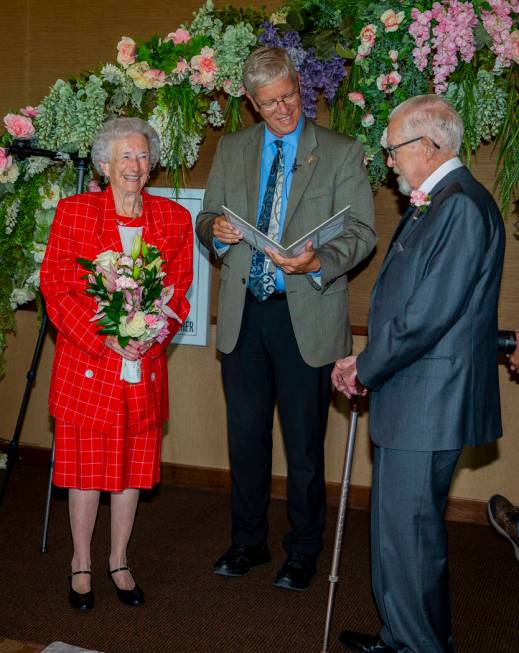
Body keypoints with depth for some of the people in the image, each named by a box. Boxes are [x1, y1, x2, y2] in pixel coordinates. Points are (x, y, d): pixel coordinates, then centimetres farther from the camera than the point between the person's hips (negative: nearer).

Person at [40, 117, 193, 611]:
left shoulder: (174, 218, 5)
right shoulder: (73, 212, -2)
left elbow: (180, 290, 6)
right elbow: (55, 287, -5)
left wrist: (152, 336, -11)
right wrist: (105, 339, -14)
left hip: (145, 367, 2)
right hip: (86, 362, -2)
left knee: (133, 468, 11)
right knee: (86, 468, 5)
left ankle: (119, 561, 29)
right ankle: (81, 564, 25)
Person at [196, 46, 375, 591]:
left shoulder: (341, 153, -1)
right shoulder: (231, 150, 10)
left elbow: (361, 232, -6)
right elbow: (207, 218, 15)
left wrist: (318, 262, -26)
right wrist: (216, 230, -10)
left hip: (306, 317, -3)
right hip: (243, 314, 4)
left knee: (304, 443, 6)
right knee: (245, 436, 13)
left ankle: (303, 552, 24)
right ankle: (248, 541, 31)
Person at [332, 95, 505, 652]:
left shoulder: (461, 207, -18)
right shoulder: (433, 204, 15)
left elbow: (429, 315, -23)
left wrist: (365, 370, -11)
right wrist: (366, 364, 7)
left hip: (428, 402, -10)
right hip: (410, 397, 10)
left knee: (407, 532, 0)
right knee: (397, 525, 19)